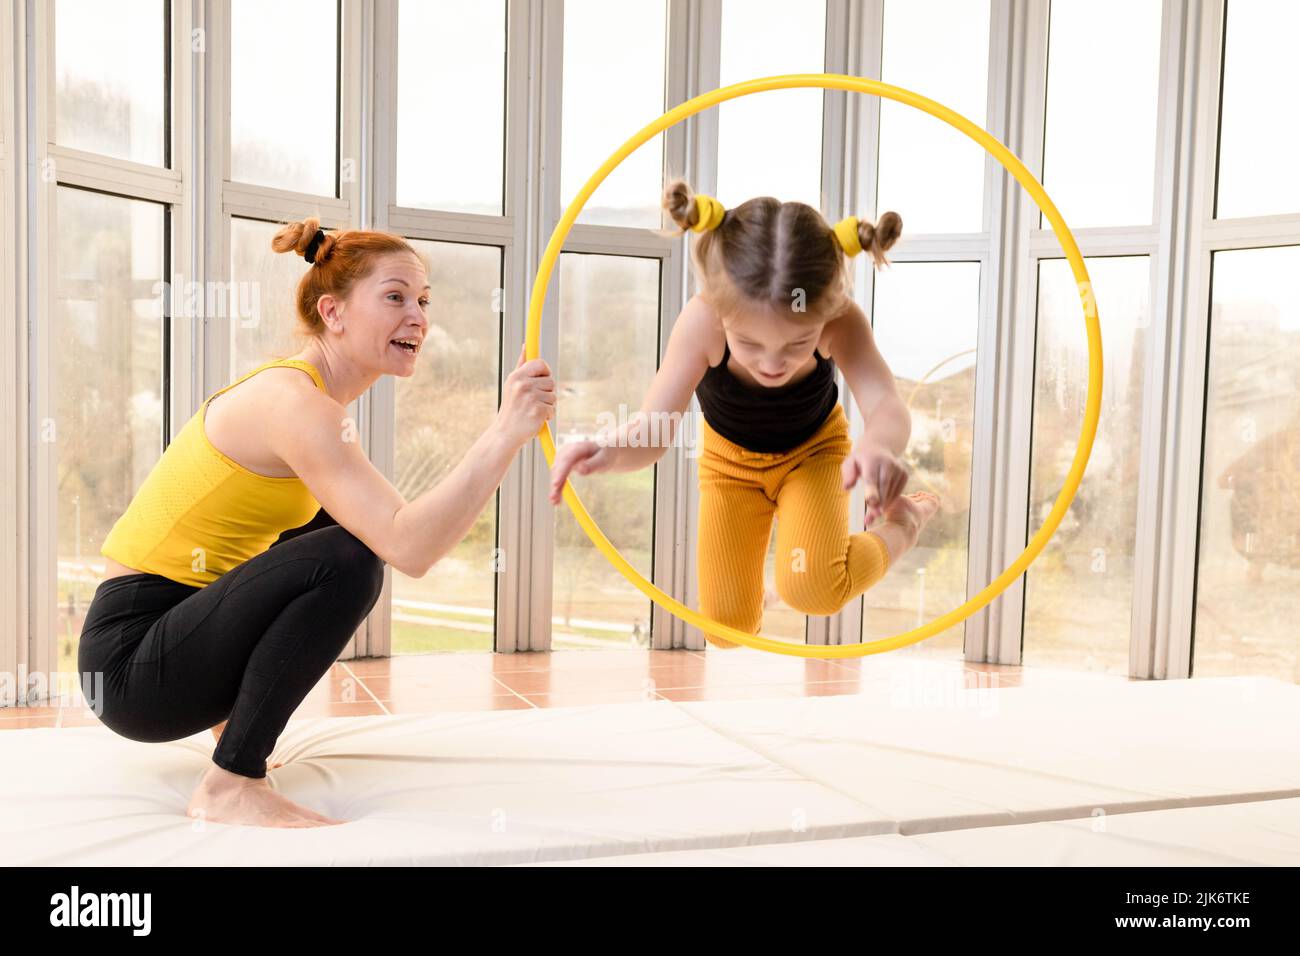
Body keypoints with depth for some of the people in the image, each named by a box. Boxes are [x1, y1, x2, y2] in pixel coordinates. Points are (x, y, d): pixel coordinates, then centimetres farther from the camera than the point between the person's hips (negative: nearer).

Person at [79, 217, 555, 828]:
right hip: (130, 663, -10)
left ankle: (235, 719, 21)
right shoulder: (291, 401, -21)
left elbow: (391, 523, 12)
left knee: (345, 523, 17)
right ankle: (229, 786, -15)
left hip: (177, 628, 10)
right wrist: (507, 432, -33)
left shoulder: (297, 388, 8)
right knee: (345, 560, -26)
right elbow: (408, 549, -32)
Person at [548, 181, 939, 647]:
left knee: (812, 589, -27)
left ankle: (906, 521, 4)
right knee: (728, 629, 1)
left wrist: (878, 444, -73)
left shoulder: (840, 320, -37)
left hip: (813, 449, -1)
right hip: (730, 456, 1)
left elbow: (888, 406, -48)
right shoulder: (703, 321, -38)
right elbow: (652, 429, -38)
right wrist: (609, 451, -62)